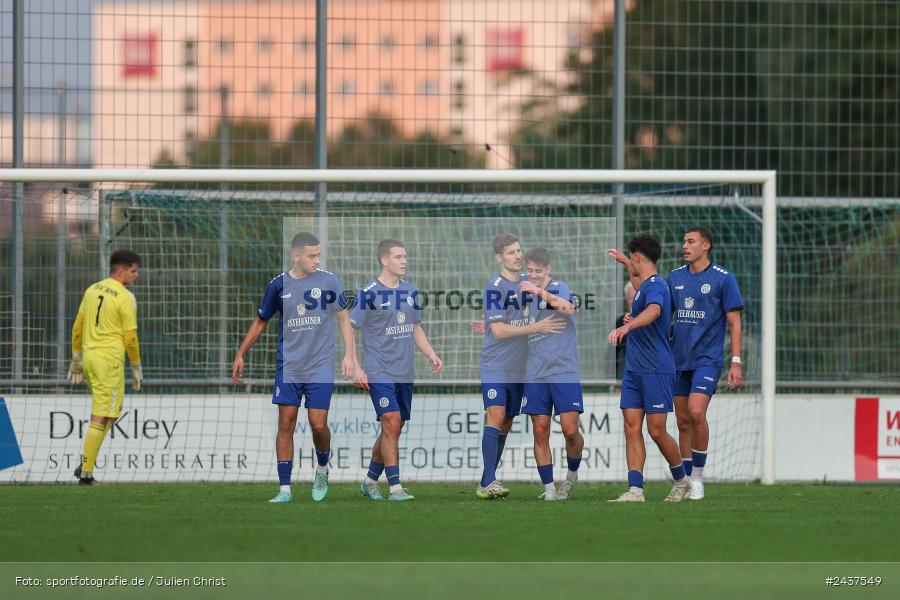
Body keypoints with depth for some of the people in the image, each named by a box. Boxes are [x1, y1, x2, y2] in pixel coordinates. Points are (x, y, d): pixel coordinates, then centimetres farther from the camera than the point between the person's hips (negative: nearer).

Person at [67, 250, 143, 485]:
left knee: (114, 407, 20)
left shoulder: (92, 290, 11)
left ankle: (87, 461, 11)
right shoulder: (125, 297, -10)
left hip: (89, 357, 8)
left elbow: (77, 327, 15)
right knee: (101, 418, -4)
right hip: (110, 360, -8)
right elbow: (130, 337, -9)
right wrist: (136, 368, 1)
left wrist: (76, 359, 23)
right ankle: (86, 472, -4)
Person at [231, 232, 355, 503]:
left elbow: (343, 318, 8)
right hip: (288, 367, 1)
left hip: (321, 368, -1)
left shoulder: (329, 281, 0)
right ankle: (284, 489, 1)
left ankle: (322, 469, 24)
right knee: (285, 424, -3)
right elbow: (260, 322, 14)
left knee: (318, 424, -7)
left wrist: (349, 354, 0)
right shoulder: (278, 285, 2)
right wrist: (240, 354, 12)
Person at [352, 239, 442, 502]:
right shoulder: (369, 293, -9)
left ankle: (370, 481, 25)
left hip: (404, 373, 7)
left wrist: (431, 354, 6)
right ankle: (395, 487, -13)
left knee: (394, 429, 10)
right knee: (391, 423, -14)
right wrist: (356, 368, -14)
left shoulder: (410, 291, 11)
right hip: (379, 372, -7)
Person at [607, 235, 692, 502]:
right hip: (633, 370, 9)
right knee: (632, 429, -1)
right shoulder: (646, 285, 17)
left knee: (656, 431, -4)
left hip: (656, 370, -9)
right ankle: (635, 489, -6)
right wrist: (626, 264, 55)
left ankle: (681, 479, 16)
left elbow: (652, 311, -38)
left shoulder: (655, 286, -14)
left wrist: (627, 326, -55)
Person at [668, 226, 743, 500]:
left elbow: (734, 322, -4)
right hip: (679, 360, 5)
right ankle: (685, 482, 12)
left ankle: (698, 478, -7)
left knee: (696, 413, -19)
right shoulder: (675, 277, 10)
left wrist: (736, 362, -9)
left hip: (707, 358, -5)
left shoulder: (723, 278, -4)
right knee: (683, 421, 5)